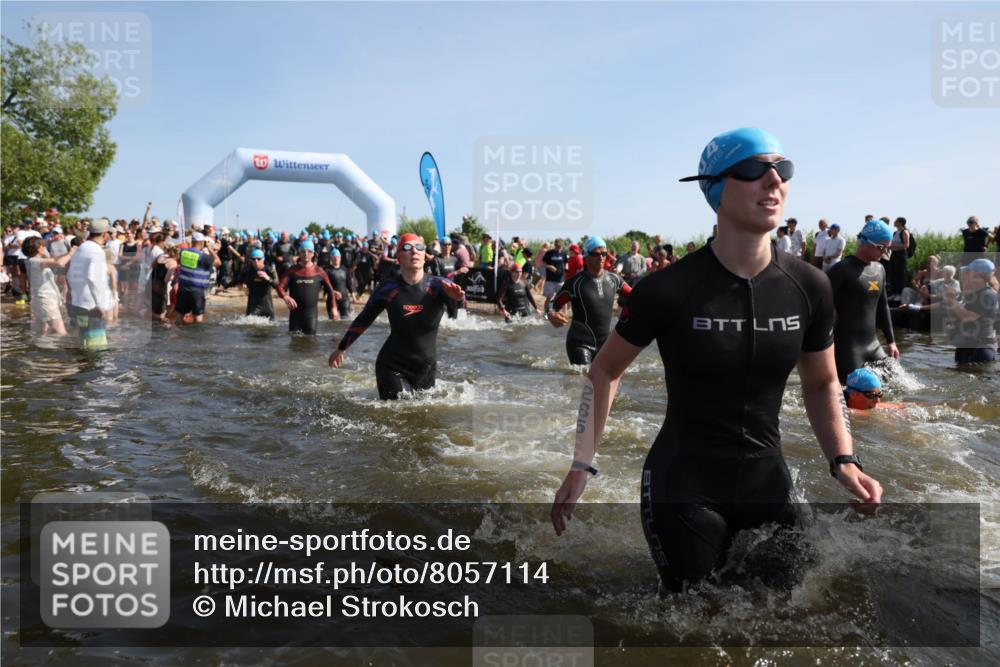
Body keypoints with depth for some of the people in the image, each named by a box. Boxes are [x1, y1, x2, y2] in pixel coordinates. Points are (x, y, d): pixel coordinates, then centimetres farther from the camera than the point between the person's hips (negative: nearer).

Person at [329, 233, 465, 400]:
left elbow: (456, 294, -33)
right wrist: (341, 348, 11)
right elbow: (363, 320, 3)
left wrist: (458, 296, -57)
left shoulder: (437, 285, -11)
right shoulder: (388, 289, -10)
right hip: (392, 367, -1)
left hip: (426, 367, 1)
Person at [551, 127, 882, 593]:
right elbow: (605, 371, -3)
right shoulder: (668, 289, -16)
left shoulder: (809, 289, -4)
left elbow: (821, 384, 11)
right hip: (681, 488, -4)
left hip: (767, 483, 5)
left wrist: (843, 461, -4)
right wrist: (581, 466, -8)